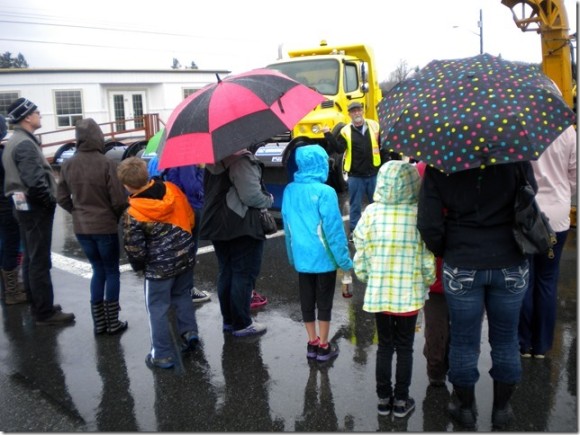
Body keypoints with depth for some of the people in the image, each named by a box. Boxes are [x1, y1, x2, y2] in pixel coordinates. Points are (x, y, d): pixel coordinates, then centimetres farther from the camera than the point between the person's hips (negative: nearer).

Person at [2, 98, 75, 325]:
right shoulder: (25, 144, -18)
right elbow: (34, 181, -28)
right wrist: (50, 200, -14)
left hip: (25, 206, 11)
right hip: (35, 207, -11)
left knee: (31, 258, 16)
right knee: (40, 261, -6)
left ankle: (37, 304, 27)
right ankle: (45, 312, 0)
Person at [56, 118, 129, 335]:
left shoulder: (67, 165, -2)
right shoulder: (106, 163, -17)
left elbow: (62, 198, 4)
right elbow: (119, 200, -16)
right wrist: (116, 217, 3)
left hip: (81, 228, 4)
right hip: (105, 226, -4)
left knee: (98, 271, 17)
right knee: (112, 272, 11)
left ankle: (99, 322, 20)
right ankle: (113, 322, 15)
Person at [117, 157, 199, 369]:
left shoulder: (133, 213, -18)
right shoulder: (171, 189, -6)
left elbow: (135, 249, -13)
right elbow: (190, 217, 4)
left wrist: (137, 265, 8)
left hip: (159, 266, -5)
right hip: (185, 256, 5)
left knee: (158, 309, 8)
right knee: (182, 295, 26)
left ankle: (163, 355, 15)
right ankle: (189, 331, 21)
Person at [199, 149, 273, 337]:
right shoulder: (242, 160, -17)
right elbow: (251, 196, -21)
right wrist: (269, 200, -4)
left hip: (217, 224, 8)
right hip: (242, 226, -8)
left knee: (226, 273, 15)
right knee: (243, 275, 1)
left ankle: (228, 320, 25)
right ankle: (241, 324, 8)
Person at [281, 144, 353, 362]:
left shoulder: (289, 191, -1)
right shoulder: (325, 192, -17)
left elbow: (288, 227, 7)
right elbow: (334, 228, -15)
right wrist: (344, 259, -7)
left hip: (301, 257, 5)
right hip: (324, 257, -4)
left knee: (307, 301, 14)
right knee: (324, 302, 8)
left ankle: (312, 343, 26)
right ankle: (323, 346, 19)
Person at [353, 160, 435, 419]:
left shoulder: (371, 212, -9)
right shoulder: (419, 213, -14)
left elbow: (361, 255, -5)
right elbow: (427, 258, -9)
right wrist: (428, 281, 10)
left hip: (378, 293, 2)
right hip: (410, 294, -1)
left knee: (384, 346, 16)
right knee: (405, 348, 14)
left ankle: (383, 399, 26)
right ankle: (401, 401, 24)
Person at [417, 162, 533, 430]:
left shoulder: (439, 166, -12)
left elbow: (429, 225, -12)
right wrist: (517, 246, 13)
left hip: (462, 267, -1)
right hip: (511, 265, 1)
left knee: (464, 341, 15)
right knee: (505, 340, 18)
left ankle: (465, 408, 33)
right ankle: (501, 410, 35)